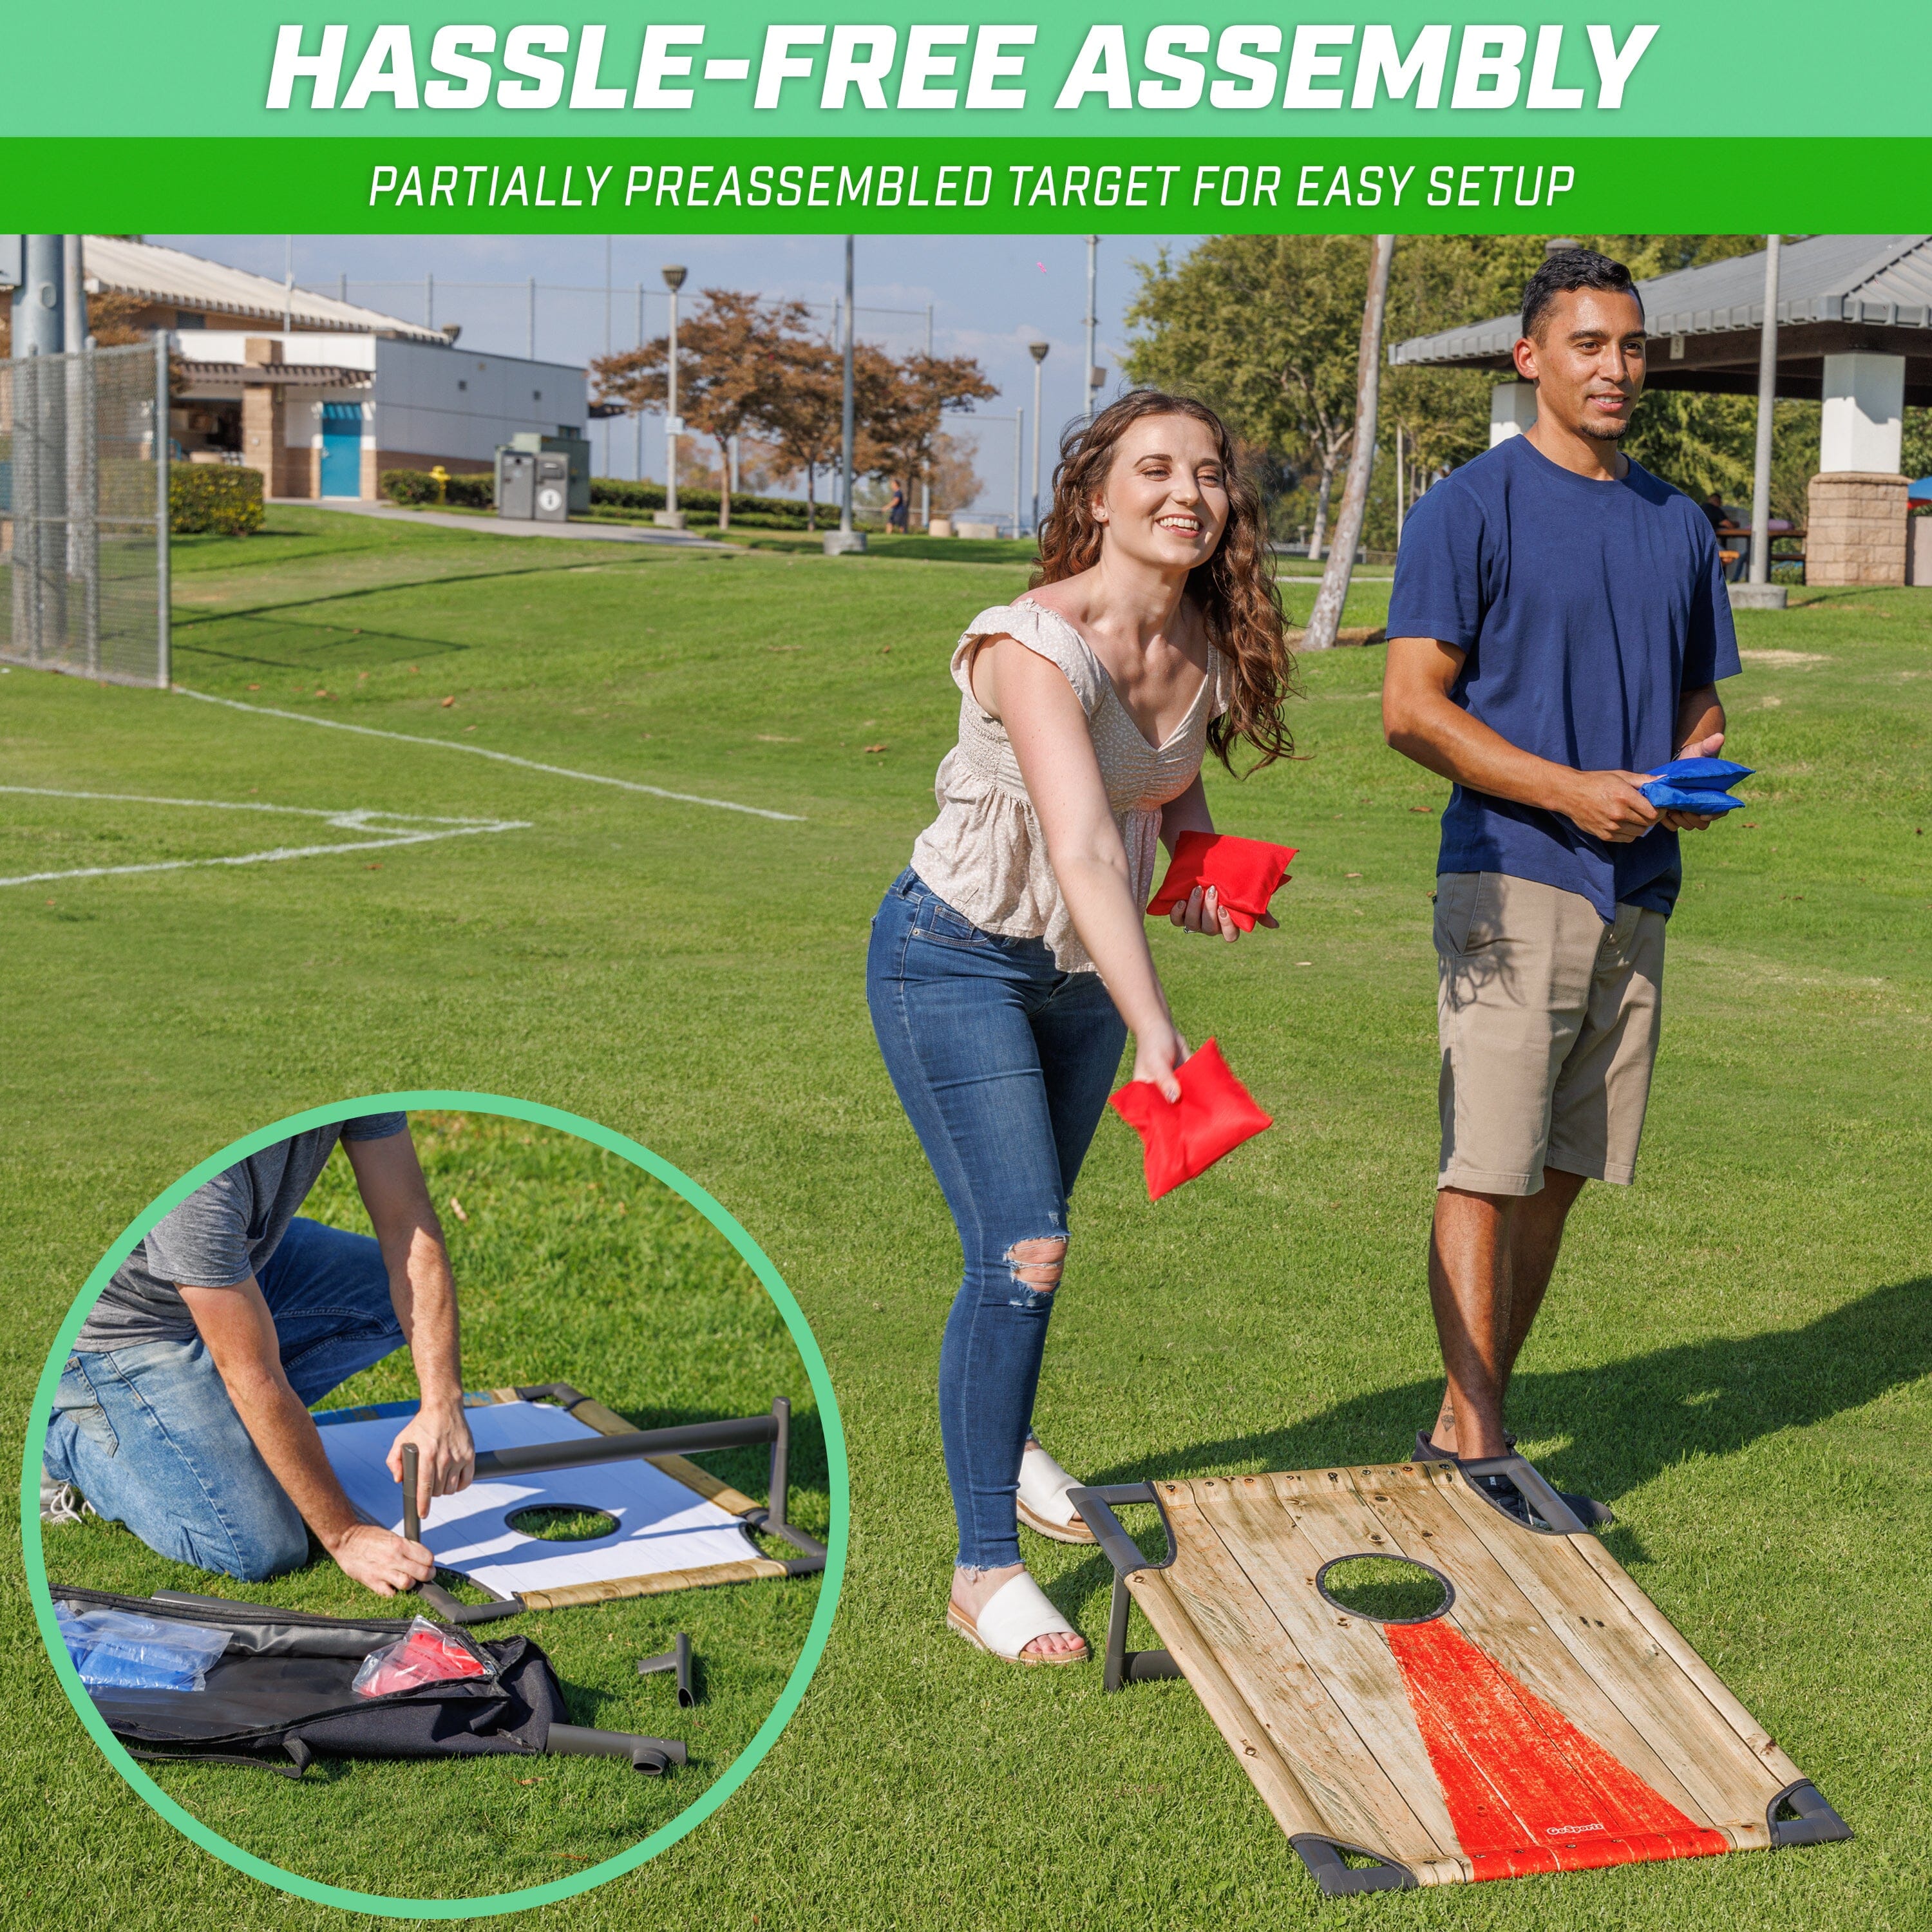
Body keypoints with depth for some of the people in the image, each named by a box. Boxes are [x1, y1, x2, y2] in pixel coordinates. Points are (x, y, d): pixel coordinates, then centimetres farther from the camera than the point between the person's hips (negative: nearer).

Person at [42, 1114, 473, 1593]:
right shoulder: (199, 1164, -40)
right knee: (263, 1551, -14)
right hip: (130, 1326, -8)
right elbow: (254, 1377, -33)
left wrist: (443, 1408, -27)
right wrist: (346, 1537, -26)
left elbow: (410, 1225, -17)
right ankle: (71, 1436, 6)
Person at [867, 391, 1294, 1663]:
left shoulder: (1207, 642, -7)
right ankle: (986, 1570, -3)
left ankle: (1000, 1437, 49)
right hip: (959, 957, -7)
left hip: (1083, 969, 7)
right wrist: (1156, 1033, -54)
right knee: (1023, 1250, -15)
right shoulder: (1039, 643, -30)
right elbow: (1084, 850, -43)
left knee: (1037, 1221, 22)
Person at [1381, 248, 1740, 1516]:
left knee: (1560, 1174, 8)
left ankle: (1470, 1430, 18)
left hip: (1635, 890, 6)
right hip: (1511, 881, -6)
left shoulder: (1678, 523, 16)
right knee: (1488, 1171, -7)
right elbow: (1411, 707, -10)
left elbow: (1700, 705, 22)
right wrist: (1572, 791, -17)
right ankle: (1474, 1436, -1)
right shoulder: (1472, 508, -3)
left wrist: (1698, 771, -1)